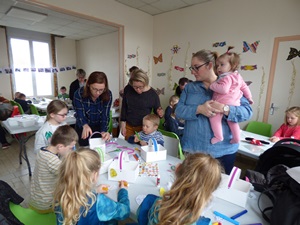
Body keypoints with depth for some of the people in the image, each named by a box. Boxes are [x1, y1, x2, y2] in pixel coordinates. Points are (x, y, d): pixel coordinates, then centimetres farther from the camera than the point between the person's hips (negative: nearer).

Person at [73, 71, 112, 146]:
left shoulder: (108, 95, -22)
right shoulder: (79, 94, -25)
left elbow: (105, 116, -22)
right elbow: (80, 115, -23)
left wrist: (104, 131, -40)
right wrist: (85, 126, -45)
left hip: (99, 128, 1)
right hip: (83, 128, -1)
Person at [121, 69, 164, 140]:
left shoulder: (152, 94, -13)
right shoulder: (127, 89, -7)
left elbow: (157, 111, -1)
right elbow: (124, 107, 4)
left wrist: (160, 114, -24)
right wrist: (123, 124, 2)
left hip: (143, 128, -2)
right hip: (128, 126, 2)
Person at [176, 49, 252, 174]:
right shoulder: (189, 87, 5)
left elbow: (247, 111, -8)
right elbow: (179, 111, -5)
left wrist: (225, 109, -26)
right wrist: (199, 109, -21)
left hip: (223, 151, -1)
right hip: (193, 148, 2)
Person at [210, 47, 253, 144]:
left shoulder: (227, 77, -11)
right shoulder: (238, 76, 21)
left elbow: (223, 89, -25)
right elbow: (245, 87, 28)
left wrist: (212, 85, -13)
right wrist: (249, 98, 39)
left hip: (224, 103, -10)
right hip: (235, 103, 10)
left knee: (214, 116, -9)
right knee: (232, 120, 22)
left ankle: (218, 136, -11)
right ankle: (236, 138, 31)